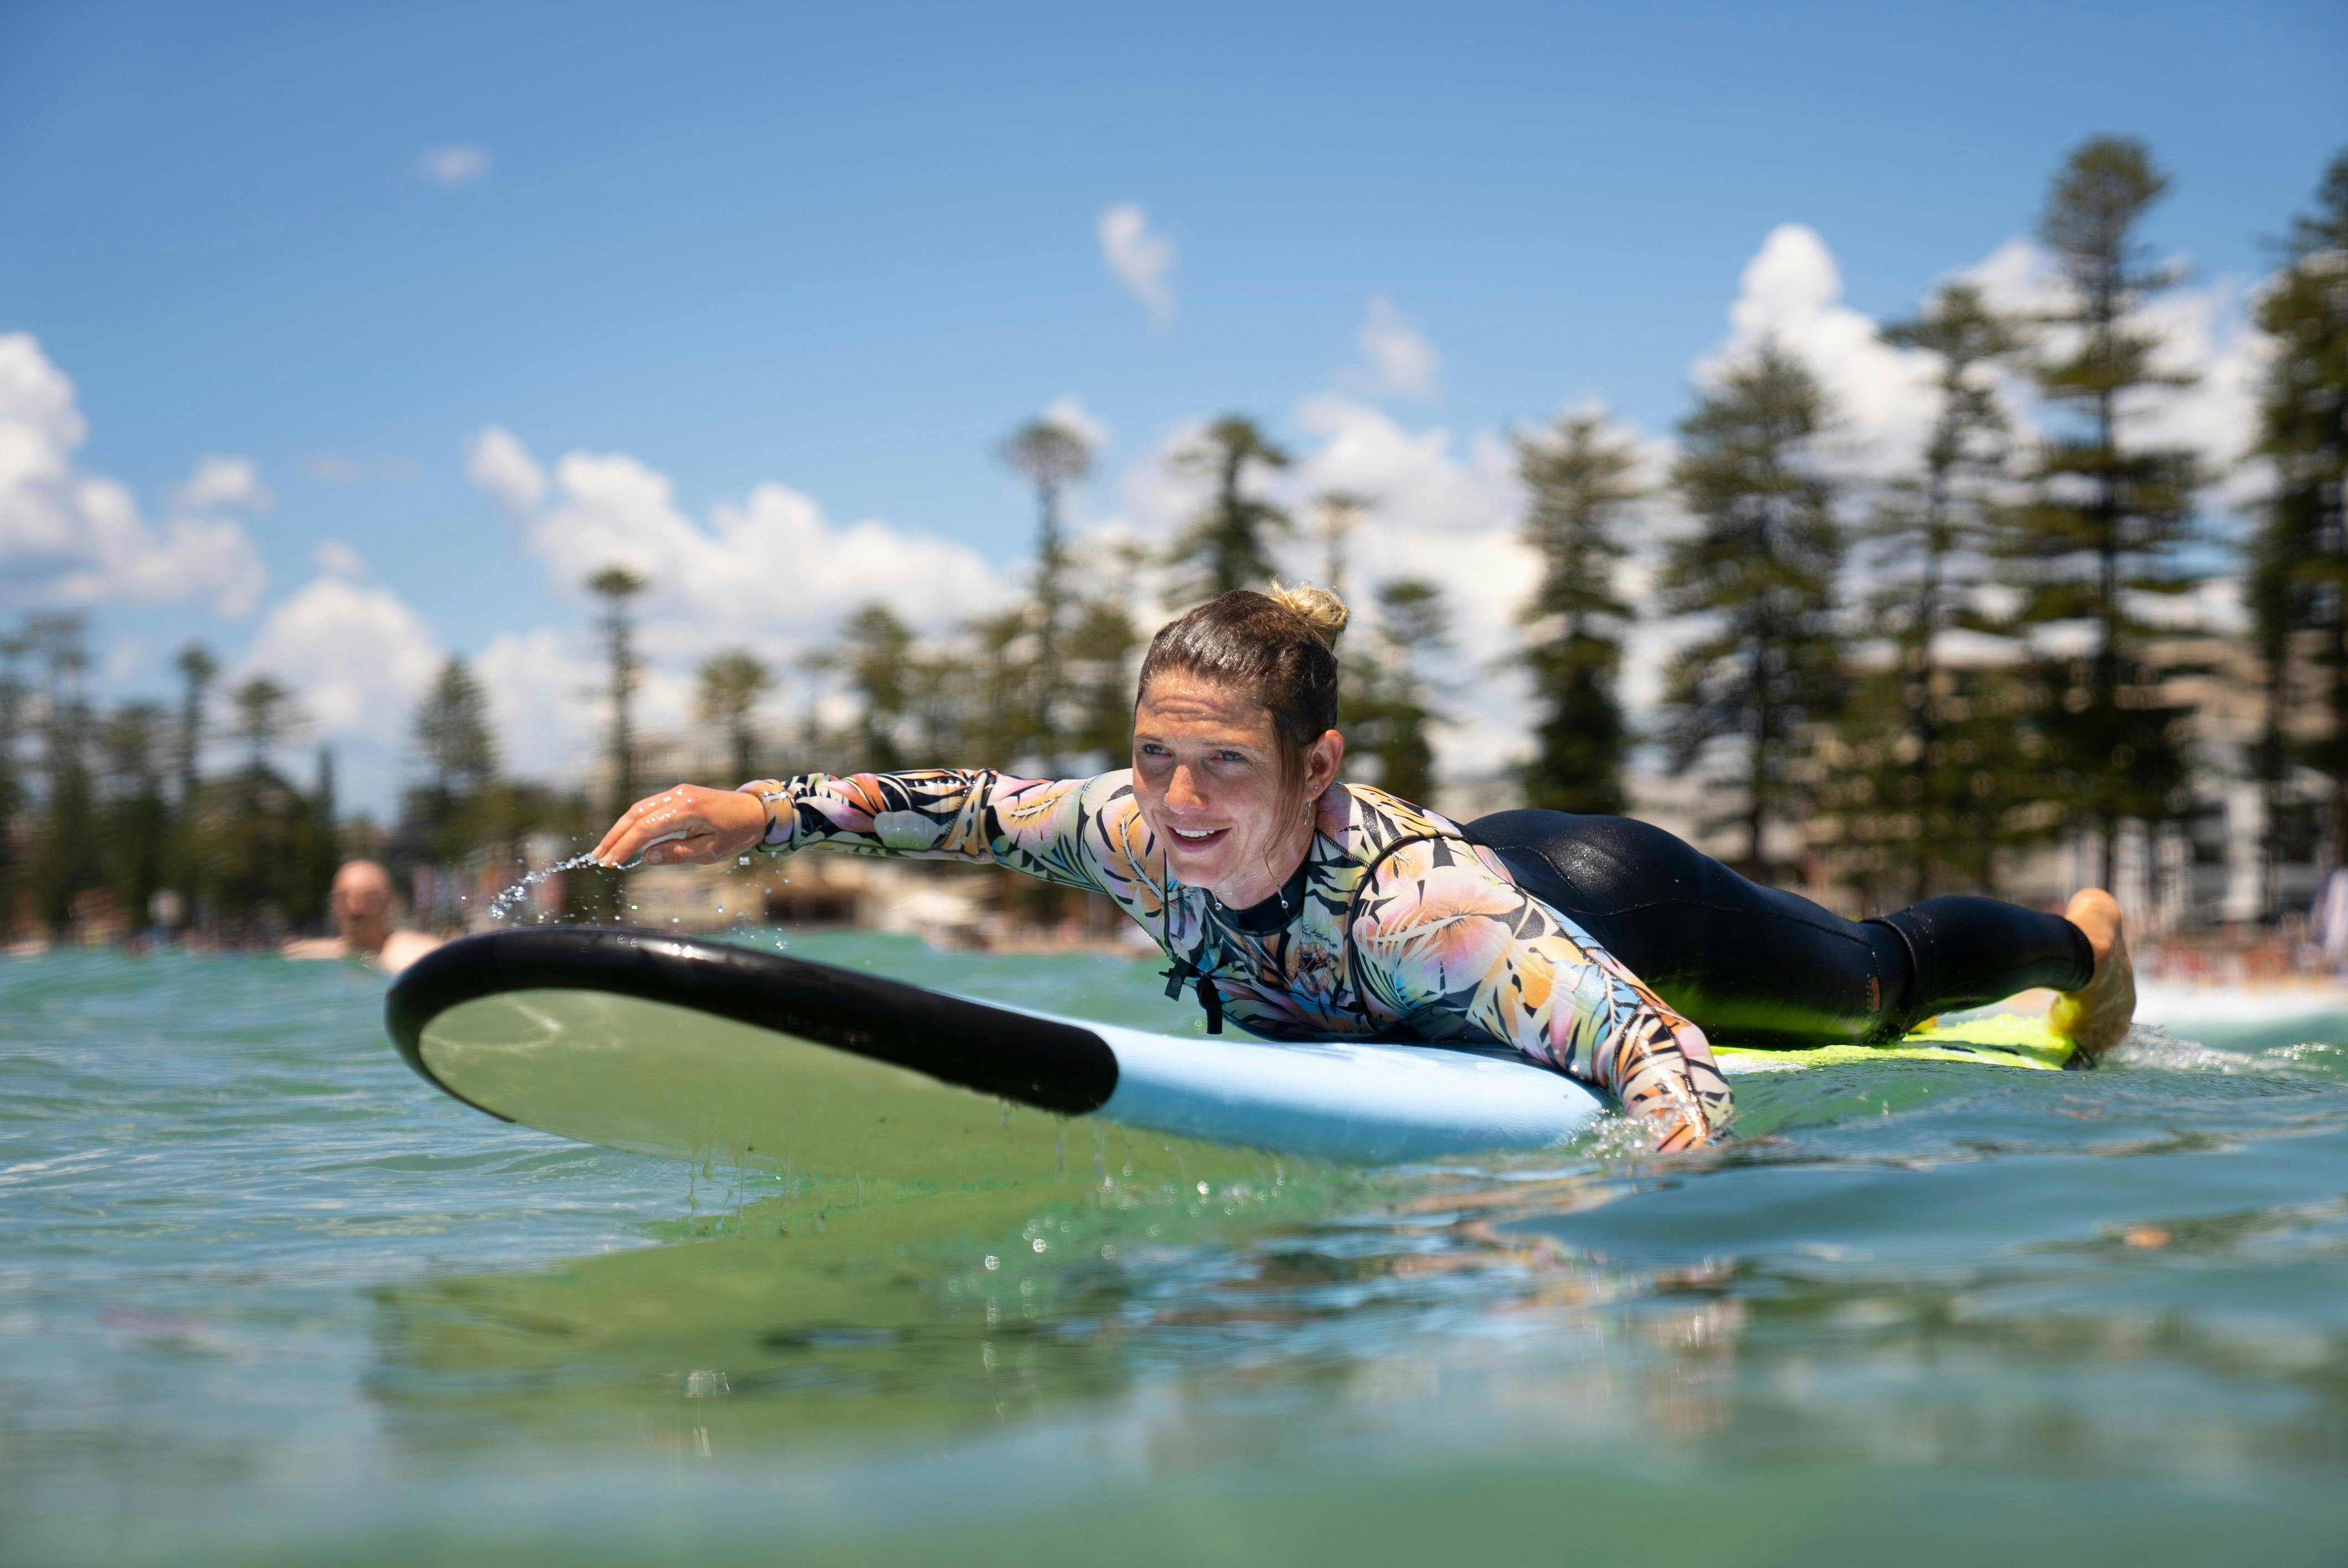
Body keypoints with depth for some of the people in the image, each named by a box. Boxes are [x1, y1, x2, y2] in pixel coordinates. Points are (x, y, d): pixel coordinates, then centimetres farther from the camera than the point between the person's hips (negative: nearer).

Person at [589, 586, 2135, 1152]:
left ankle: (2083, 932, 60)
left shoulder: (1412, 902, -49)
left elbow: (1672, 1062, -55)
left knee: (1874, 978, 27)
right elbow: (980, 800, -13)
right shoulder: (1145, 833, -31)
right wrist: (762, 807, -24)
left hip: (1627, 909, -5)